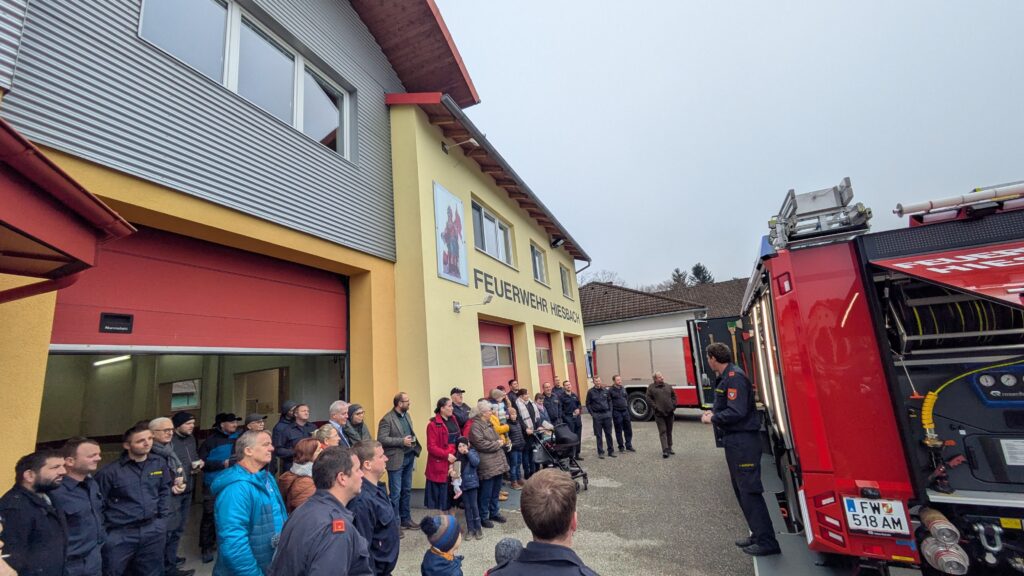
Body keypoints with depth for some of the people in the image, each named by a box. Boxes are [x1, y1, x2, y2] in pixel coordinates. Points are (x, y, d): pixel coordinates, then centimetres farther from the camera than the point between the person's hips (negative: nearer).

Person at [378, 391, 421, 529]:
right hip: (396, 459, -7)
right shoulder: (387, 419, -15)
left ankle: (406, 519, 29)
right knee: (395, 493, 3)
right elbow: (381, 439, -19)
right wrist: (402, 441, -22)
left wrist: (413, 440, 0)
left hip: (409, 457, 7)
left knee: (407, 491, 16)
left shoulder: (407, 415, 10)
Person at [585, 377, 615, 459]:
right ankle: (600, 452, 12)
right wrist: (592, 414, -4)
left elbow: (609, 401, 14)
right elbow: (588, 404, 1)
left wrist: (610, 411, 6)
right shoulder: (590, 392, -2)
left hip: (607, 414, 2)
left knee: (608, 434, 7)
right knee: (599, 435, 4)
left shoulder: (605, 390, 6)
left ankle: (611, 451, 18)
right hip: (597, 415, -2)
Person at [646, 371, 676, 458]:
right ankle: (665, 450, -9)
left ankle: (669, 448, 27)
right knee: (662, 432, -7)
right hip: (659, 414, -5)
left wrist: (673, 405, 7)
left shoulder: (668, 386, 10)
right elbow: (648, 398, -6)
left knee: (669, 431, 14)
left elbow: (673, 395, 19)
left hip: (670, 412, 5)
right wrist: (655, 407, -11)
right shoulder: (651, 387, -4)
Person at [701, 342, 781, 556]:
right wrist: (713, 412, 2)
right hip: (734, 440, 10)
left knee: (750, 491, -4)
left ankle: (767, 542, 6)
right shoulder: (725, 377, 11)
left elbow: (736, 412, -25)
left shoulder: (735, 377, -20)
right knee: (741, 490, 18)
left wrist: (712, 419, -13)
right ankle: (758, 534, 29)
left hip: (743, 441, -10)